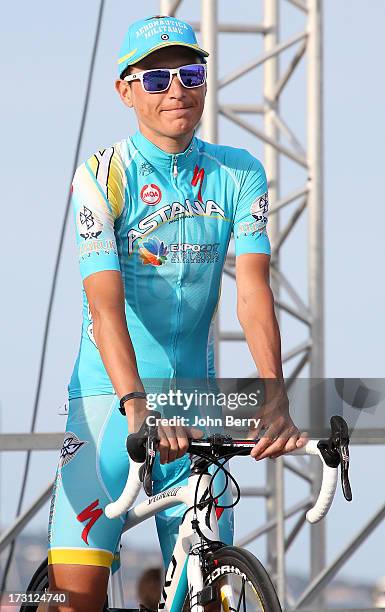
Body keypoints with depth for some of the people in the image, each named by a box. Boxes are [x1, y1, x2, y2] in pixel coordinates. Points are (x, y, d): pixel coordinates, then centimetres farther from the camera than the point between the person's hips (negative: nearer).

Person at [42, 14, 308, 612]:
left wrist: (275, 398, -25)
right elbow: (105, 302, -20)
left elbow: (253, 292, -9)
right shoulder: (104, 176, -8)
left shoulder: (239, 174, 2)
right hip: (110, 393, -3)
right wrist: (136, 405, -36)